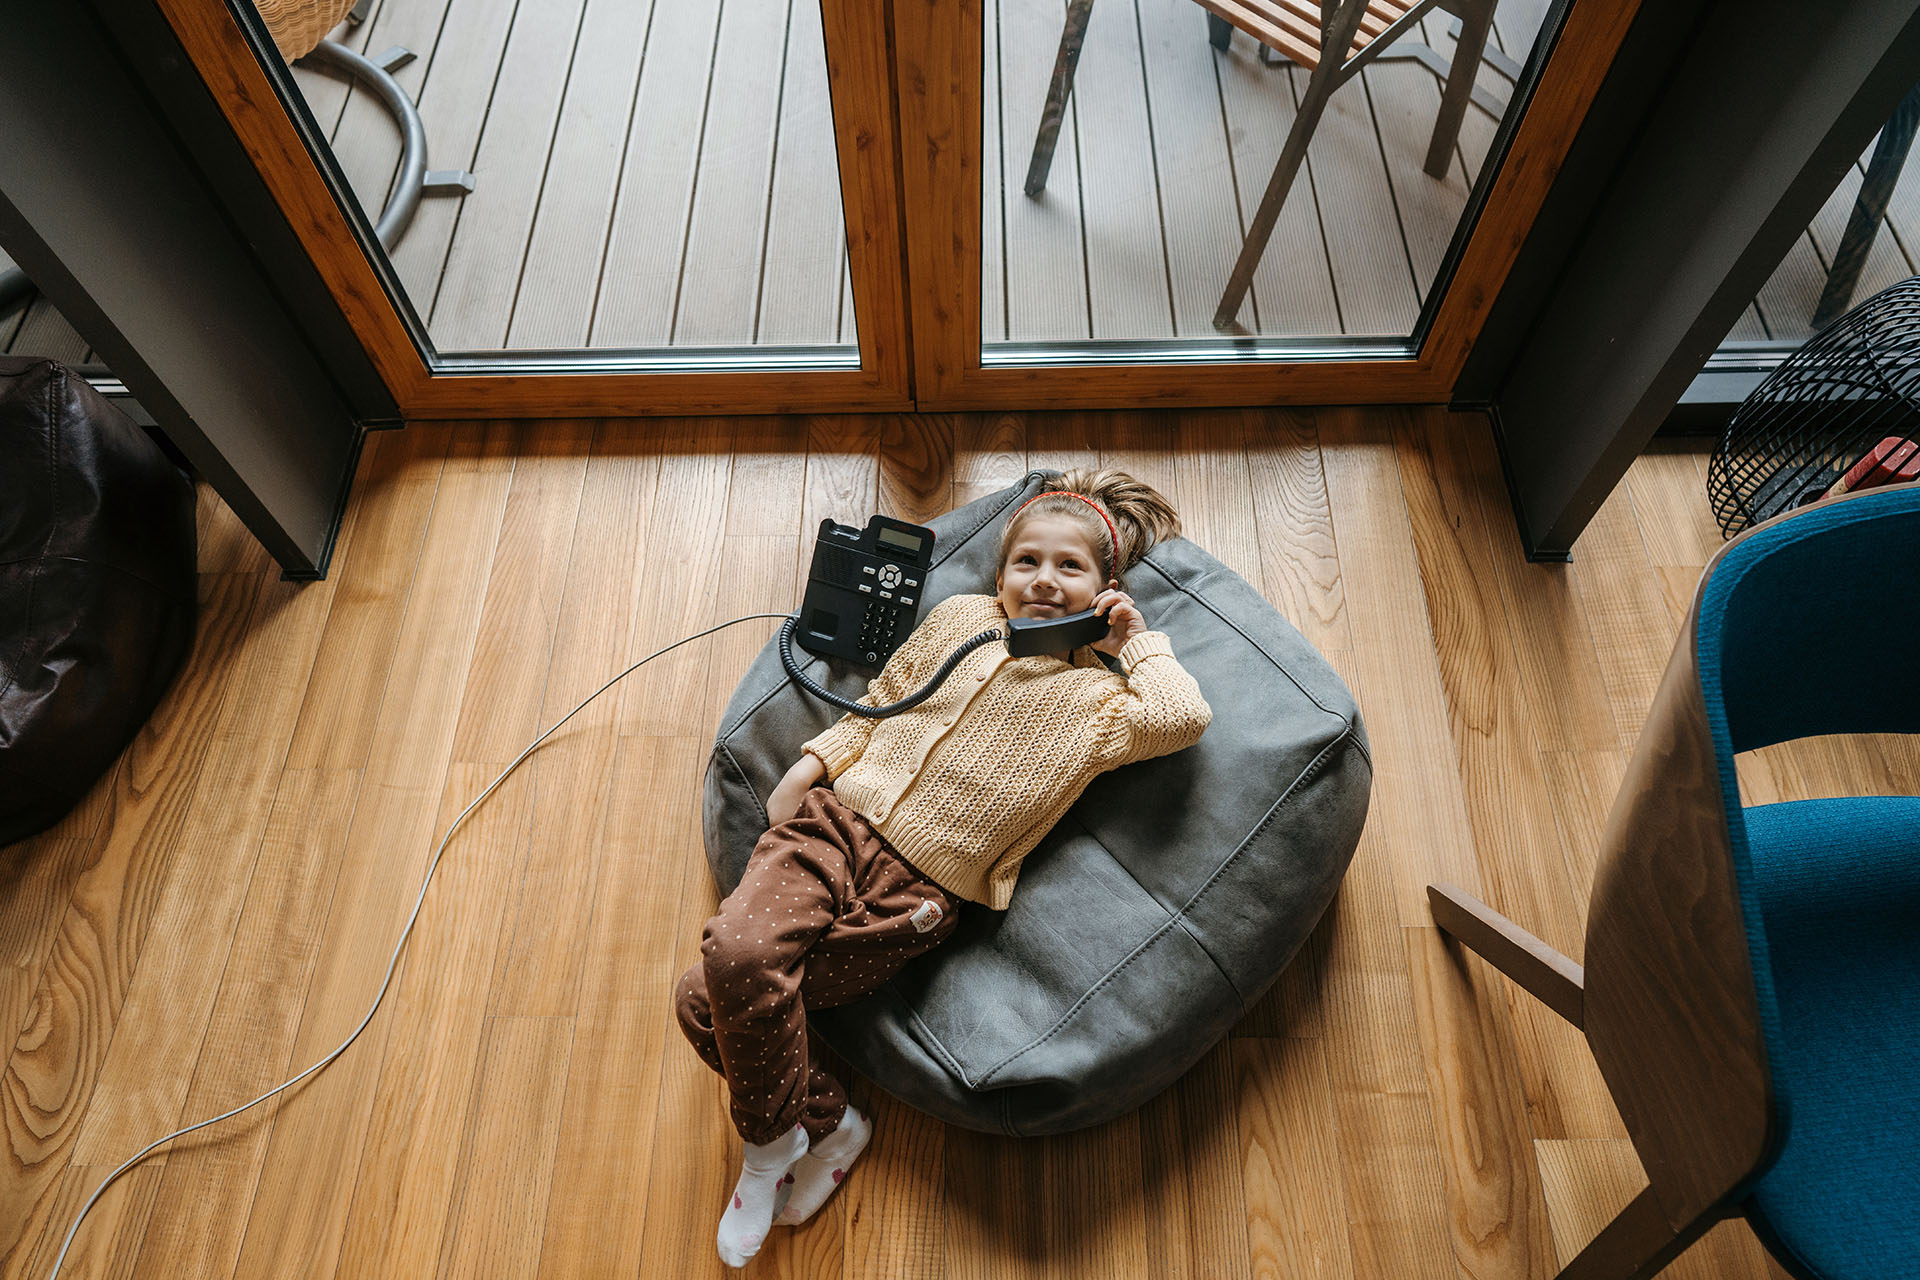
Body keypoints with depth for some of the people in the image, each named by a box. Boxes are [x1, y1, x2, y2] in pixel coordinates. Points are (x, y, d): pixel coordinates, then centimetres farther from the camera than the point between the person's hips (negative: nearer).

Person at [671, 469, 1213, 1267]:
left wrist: (1138, 641, 0)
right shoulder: (959, 617, 14)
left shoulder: (1095, 696, 5)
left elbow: (1185, 719, -13)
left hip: (915, 897, -4)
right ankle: (825, 1122, 0)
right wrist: (810, 766, 9)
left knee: (713, 1004, -16)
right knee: (733, 953, -22)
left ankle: (771, 1140, 11)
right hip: (834, 823, 4)